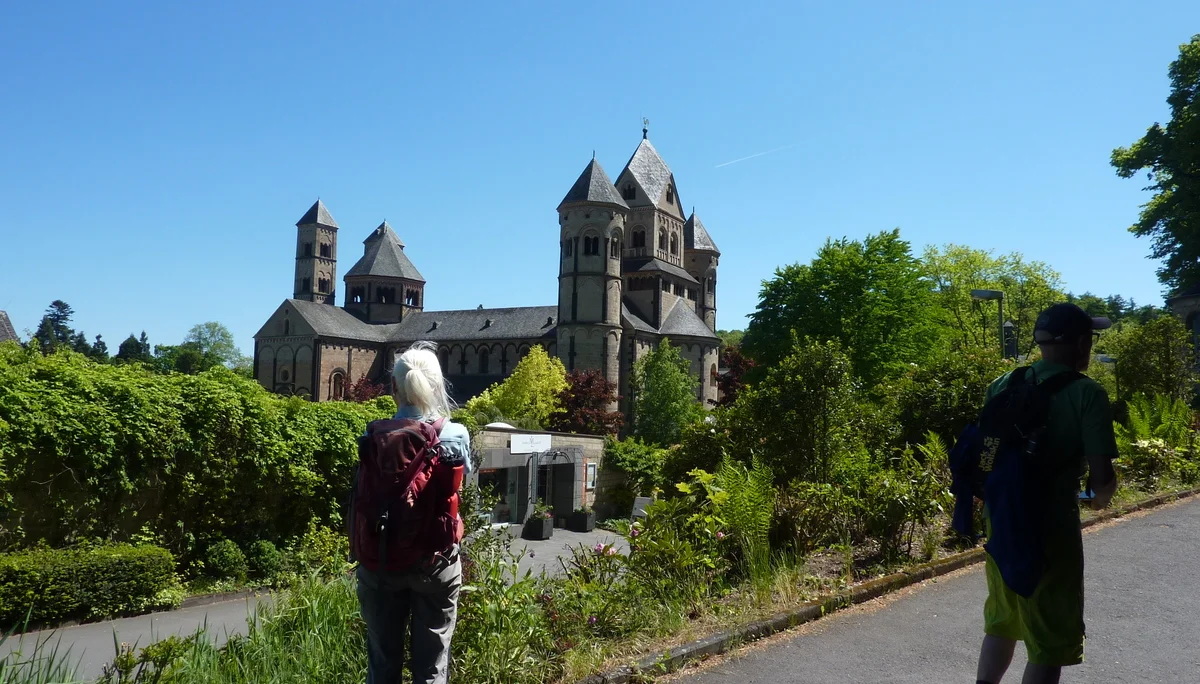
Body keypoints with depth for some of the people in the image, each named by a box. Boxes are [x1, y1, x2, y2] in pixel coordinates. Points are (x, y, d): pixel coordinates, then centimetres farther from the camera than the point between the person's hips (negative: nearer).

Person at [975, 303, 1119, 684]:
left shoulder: (1003, 386, 4)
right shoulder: (1087, 394, -13)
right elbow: (1102, 477, -15)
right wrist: (1102, 495, 6)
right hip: (1052, 527, -5)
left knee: (1002, 621, 25)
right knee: (1049, 642, 10)